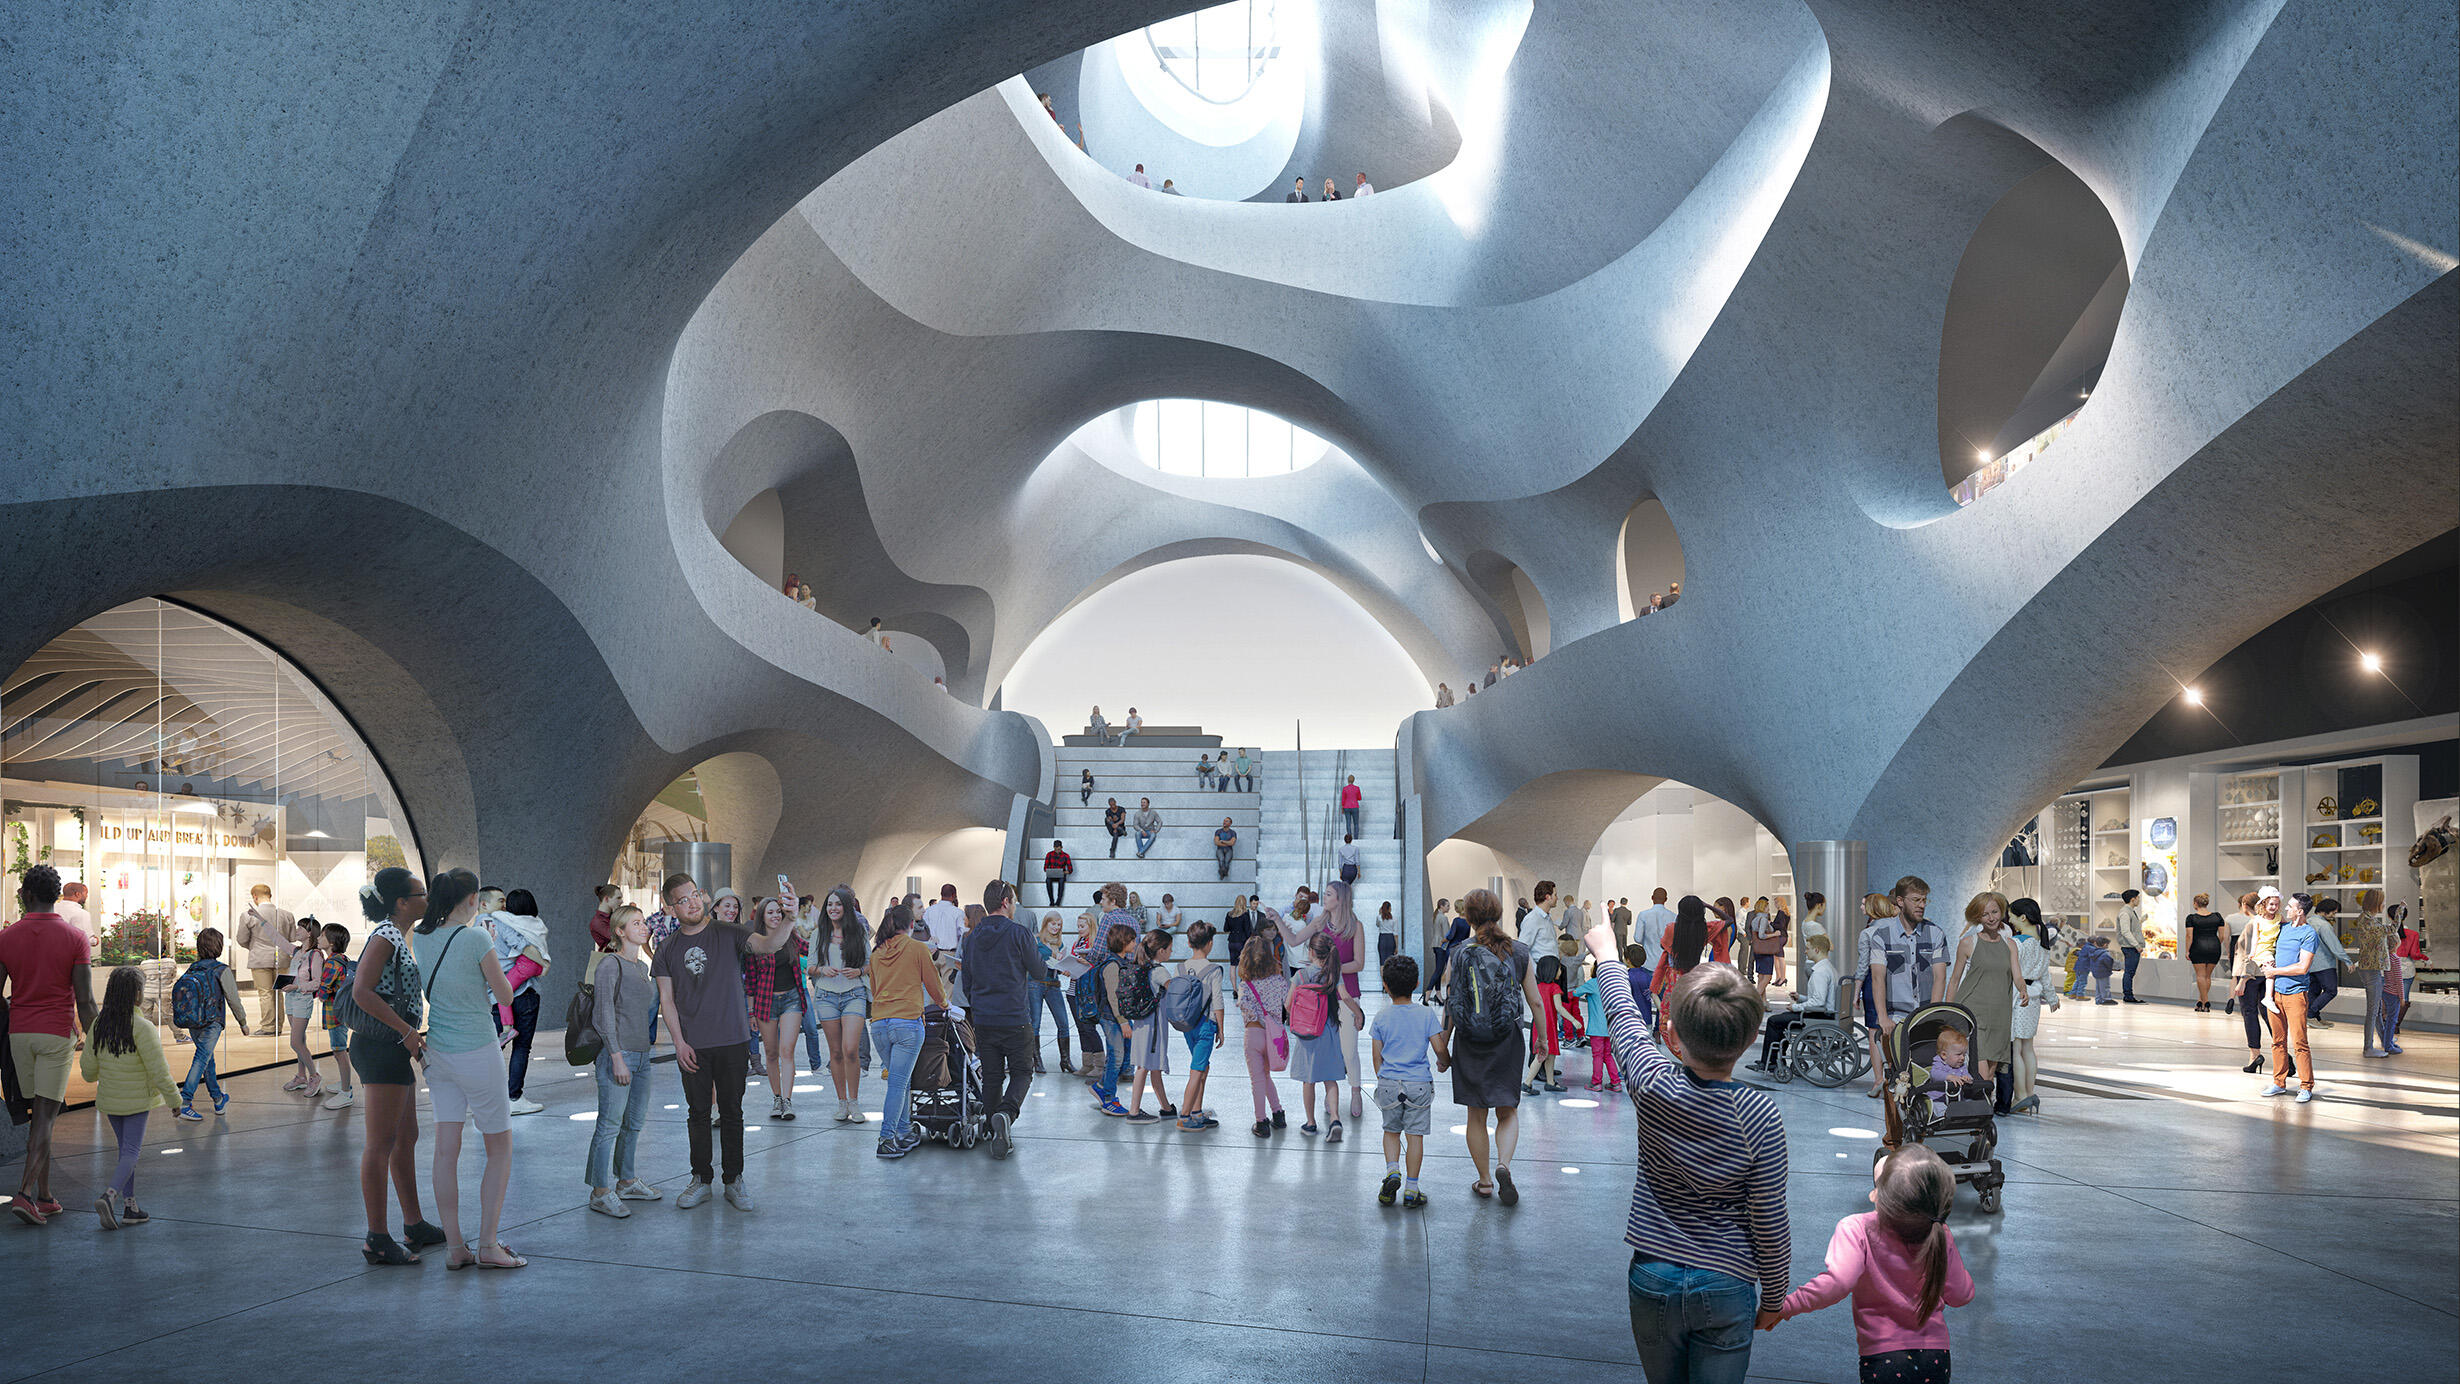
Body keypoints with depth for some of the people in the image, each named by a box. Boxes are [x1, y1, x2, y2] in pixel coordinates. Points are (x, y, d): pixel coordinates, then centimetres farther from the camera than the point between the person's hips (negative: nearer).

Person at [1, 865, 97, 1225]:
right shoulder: (75, 937, -6)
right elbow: (84, 999, -9)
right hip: (57, 1033, -3)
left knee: (40, 1114, 12)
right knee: (45, 1116, -2)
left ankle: (45, 1198, 15)